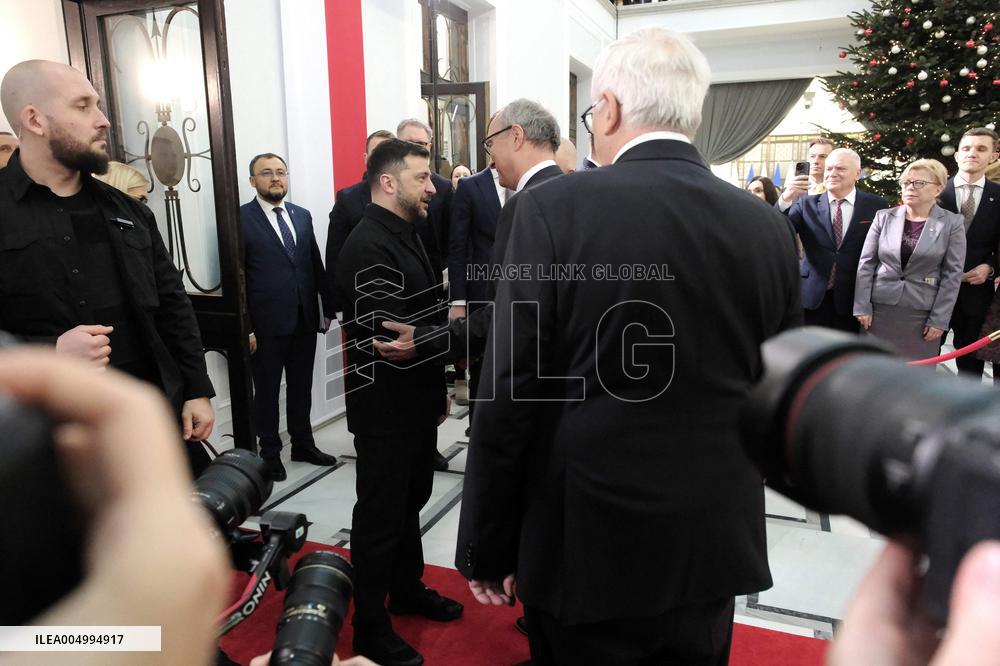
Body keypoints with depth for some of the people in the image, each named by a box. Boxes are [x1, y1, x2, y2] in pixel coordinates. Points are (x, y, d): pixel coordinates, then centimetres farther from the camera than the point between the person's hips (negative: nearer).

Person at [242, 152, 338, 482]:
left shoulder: (302, 215, 9)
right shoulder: (241, 218, -6)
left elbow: (317, 265, 10)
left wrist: (328, 308, 8)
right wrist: (245, 328, -13)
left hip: (305, 320, 5)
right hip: (267, 324, -4)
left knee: (301, 387, 16)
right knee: (267, 391, 10)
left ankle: (303, 444, 32)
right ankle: (270, 454, 25)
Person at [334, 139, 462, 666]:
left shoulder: (406, 235, 9)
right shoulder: (367, 248, -21)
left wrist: (438, 388, 16)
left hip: (417, 402, 9)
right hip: (385, 410, -9)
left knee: (411, 502, 22)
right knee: (380, 515, 6)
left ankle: (408, 590, 43)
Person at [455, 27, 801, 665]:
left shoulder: (555, 207, -16)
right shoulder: (768, 227, -3)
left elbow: (508, 396, -16)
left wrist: (487, 549, -5)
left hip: (587, 546, -4)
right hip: (715, 548, 5)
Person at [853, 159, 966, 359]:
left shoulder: (952, 223, -1)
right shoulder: (884, 217, 3)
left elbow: (952, 274, -2)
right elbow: (866, 264, 3)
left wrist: (939, 319, -7)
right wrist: (862, 306, -3)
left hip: (922, 312, -1)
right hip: (880, 307, 1)